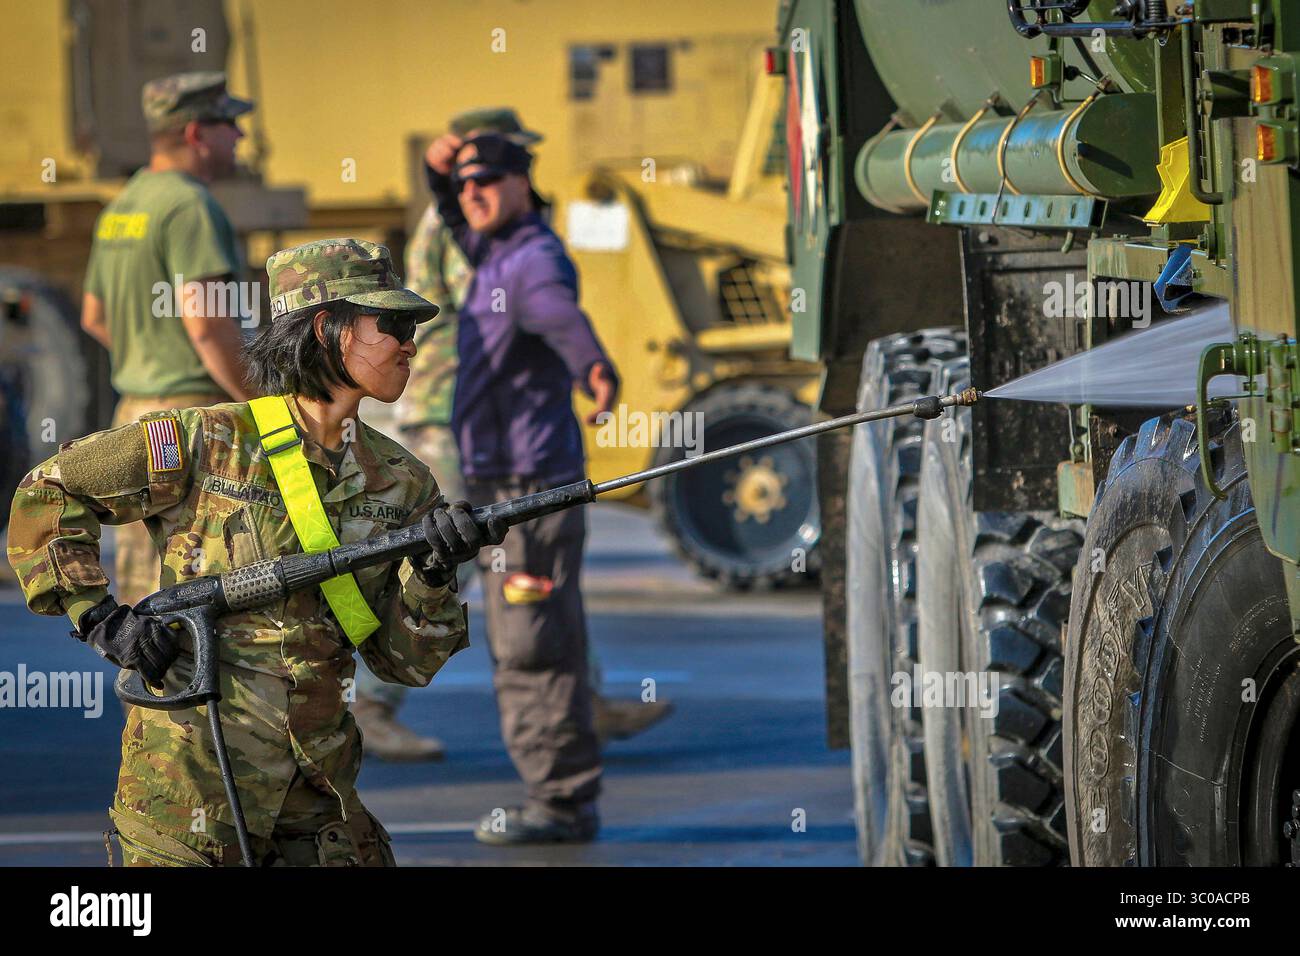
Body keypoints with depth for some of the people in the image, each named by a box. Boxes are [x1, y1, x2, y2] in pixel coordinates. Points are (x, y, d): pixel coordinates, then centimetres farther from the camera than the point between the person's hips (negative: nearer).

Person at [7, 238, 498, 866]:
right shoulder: (208, 443, -7)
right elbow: (47, 493, 1)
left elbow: (403, 663, 6)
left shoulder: (400, 482, 7)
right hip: (192, 781, -5)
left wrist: (431, 574, -12)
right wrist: (97, 617, -7)